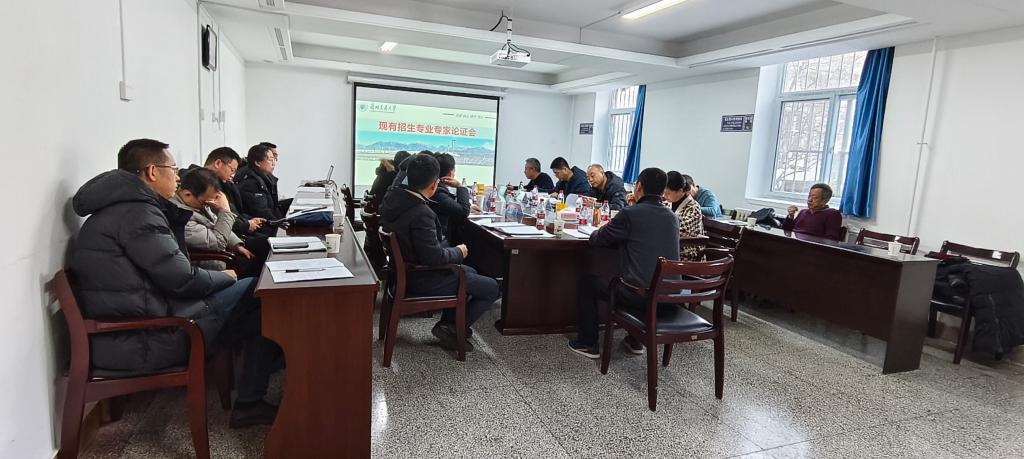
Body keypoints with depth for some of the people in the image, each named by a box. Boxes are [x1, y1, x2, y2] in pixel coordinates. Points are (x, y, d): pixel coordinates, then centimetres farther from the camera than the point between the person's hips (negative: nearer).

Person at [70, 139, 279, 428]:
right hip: (138, 344, -10)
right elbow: (183, 279, -20)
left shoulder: (119, 208, 16)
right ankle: (249, 403, 2)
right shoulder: (136, 212, -16)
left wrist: (178, 212, 13)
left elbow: (169, 262, 19)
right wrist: (226, 278, -1)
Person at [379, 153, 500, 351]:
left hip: (405, 269, 10)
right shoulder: (421, 214, -31)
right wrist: (458, 253, -10)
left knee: (470, 272, 27)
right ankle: (452, 330, 8)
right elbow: (434, 257, -30)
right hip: (421, 280, -10)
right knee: (492, 288, -2)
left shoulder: (392, 198, -2)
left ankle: (446, 324, 26)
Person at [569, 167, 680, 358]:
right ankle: (635, 340, 41)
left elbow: (596, 239, -1)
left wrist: (600, 230, 21)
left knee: (587, 281, 16)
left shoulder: (630, 214, -11)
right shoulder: (673, 217, 7)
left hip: (640, 295, -6)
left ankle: (588, 344, 23)